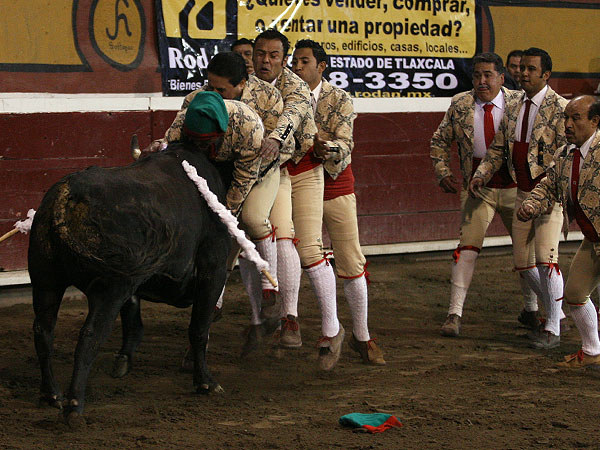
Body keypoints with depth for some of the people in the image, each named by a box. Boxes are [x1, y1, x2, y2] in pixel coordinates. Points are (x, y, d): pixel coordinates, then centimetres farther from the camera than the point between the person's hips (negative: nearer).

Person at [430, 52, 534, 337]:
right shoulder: (460, 105, -1)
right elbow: (440, 140, 11)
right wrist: (443, 172, -1)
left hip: (515, 186, 1)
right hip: (477, 188, -1)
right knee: (468, 246, -13)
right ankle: (454, 313, -12)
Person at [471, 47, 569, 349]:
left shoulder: (559, 108, -10)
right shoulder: (513, 109, 12)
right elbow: (498, 148, 18)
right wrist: (481, 175, 1)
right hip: (523, 194, 7)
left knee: (546, 258, -16)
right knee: (522, 263, 9)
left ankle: (552, 330, -8)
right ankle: (554, 312, 27)